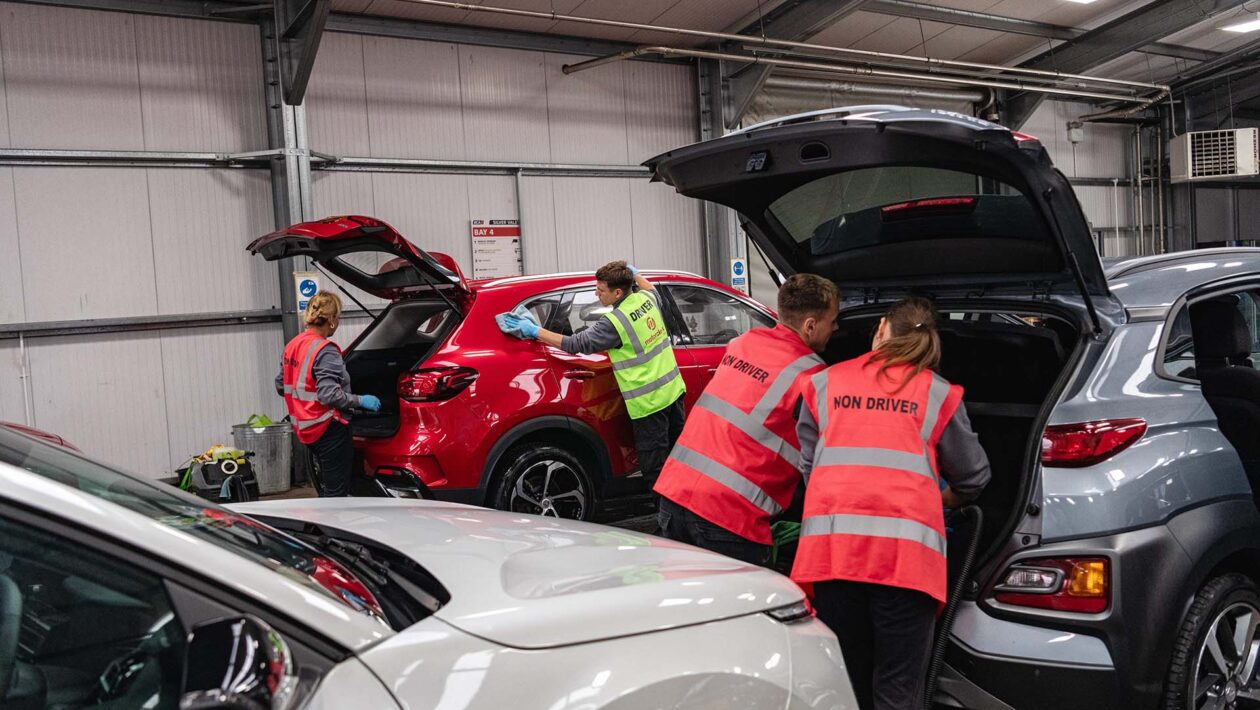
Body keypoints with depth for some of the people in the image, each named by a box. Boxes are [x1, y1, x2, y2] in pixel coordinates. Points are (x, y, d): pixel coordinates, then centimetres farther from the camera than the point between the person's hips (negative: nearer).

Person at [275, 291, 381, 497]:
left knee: (327, 486, 22)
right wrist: (360, 400, -15)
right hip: (328, 428, -9)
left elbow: (280, 386, 15)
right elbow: (329, 394, -25)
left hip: (305, 427, 9)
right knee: (337, 491, -3)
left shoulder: (292, 345, 8)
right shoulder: (326, 351, -19)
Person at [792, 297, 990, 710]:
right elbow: (973, 477, 21)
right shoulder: (938, 393, 13)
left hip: (831, 541, 2)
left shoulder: (824, 382, 16)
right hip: (905, 546, -1)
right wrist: (941, 502, 42)